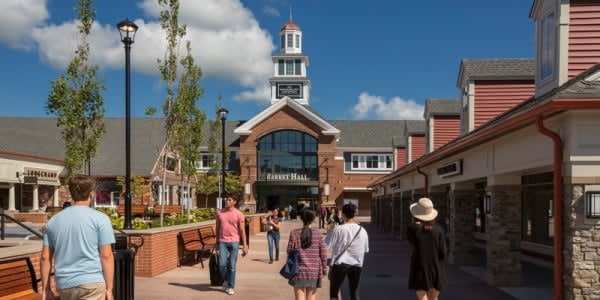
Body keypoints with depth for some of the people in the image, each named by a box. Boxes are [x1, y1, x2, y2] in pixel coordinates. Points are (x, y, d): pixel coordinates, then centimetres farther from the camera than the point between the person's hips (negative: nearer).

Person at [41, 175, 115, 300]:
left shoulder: (54, 220, 10)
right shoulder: (100, 218, -4)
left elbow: (45, 257, 9)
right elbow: (106, 256, -8)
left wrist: (46, 289, 14)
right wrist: (109, 288, -3)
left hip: (64, 285, 5)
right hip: (91, 283, -5)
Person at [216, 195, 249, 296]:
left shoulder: (239, 214, -3)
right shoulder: (220, 213, 6)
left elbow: (242, 230, -3)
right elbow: (217, 228, 13)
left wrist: (245, 245, -7)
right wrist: (217, 242, 14)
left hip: (234, 242, -2)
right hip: (222, 242, 2)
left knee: (232, 265, 0)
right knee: (222, 264, -6)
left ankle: (231, 287, 11)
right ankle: (227, 280, 23)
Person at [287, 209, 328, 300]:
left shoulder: (294, 233, -5)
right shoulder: (318, 233, -4)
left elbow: (290, 251, -2)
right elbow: (323, 253, -2)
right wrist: (324, 268, 8)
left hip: (298, 271, -1)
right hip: (314, 271, 1)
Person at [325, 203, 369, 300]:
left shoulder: (338, 229, -13)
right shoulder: (362, 230, -1)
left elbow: (327, 244, -8)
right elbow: (365, 249, 6)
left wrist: (330, 230, 3)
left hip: (340, 263, -3)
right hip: (357, 264, 3)